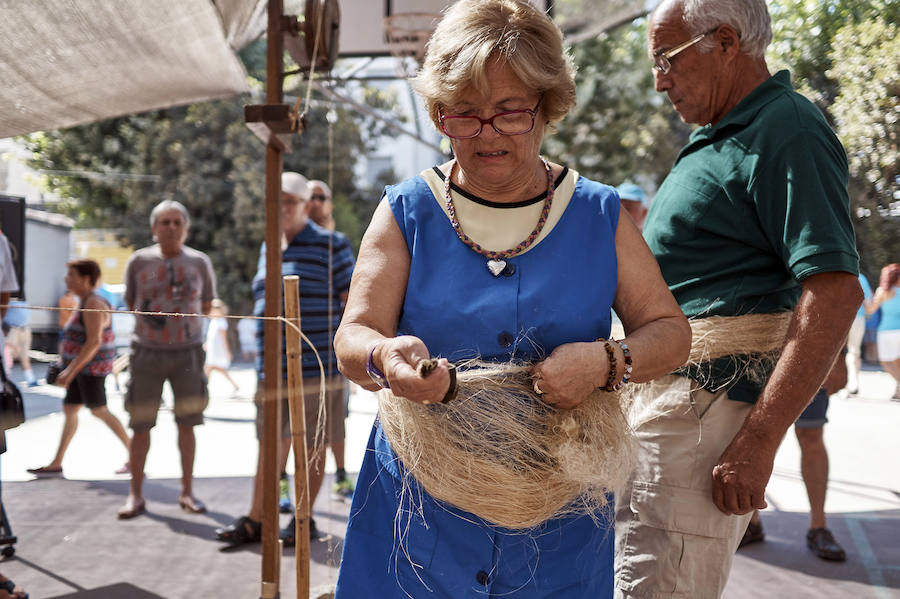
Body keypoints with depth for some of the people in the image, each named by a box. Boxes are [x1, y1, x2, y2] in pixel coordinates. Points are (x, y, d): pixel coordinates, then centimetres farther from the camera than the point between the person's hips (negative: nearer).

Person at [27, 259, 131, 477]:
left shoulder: (93, 305, -18)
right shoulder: (86, 302, 13)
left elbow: (94, 342, -24)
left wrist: (70, 371, -24)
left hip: (91, 368, -10)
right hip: (82, 368, 10)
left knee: (99, 411, -5)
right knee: (69, 410, 8)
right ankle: (56, 464, 12)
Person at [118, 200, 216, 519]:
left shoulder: (199, 262, 2)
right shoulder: (139, 261, -2)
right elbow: (130, 303, 12)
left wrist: (184, 322, 10)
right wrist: (152, 322, 11)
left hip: (188, 352, 1)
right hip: (147, 352, -1)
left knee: (187, 424, 4)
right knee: (141, 425, 1)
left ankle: (187, 491, 15)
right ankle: (135, 495, 12)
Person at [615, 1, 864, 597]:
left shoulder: (788, 133, -13)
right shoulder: (717, 137, 18)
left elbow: (835, 293, -23)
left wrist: (757, 442, -25)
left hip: (708, 406, -10)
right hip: (659, 390, 10)